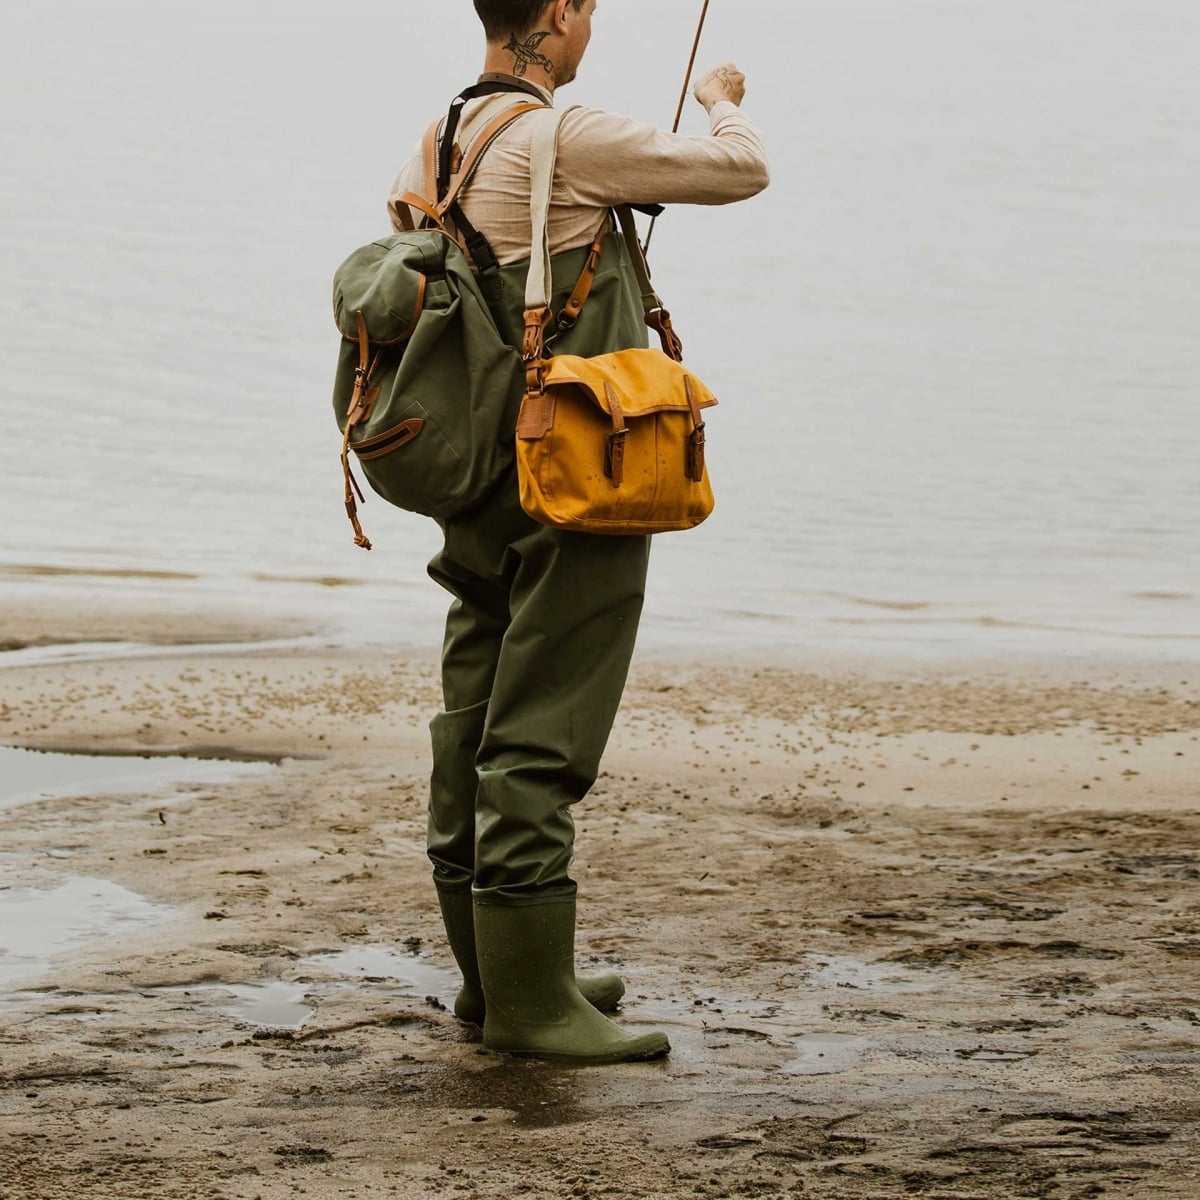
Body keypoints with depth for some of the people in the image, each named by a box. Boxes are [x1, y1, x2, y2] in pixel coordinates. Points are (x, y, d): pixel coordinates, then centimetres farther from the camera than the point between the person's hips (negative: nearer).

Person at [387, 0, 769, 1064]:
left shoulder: (428, 155, 11)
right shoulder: (566, 139, -13)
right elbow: (742, 170, -7)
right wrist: (721, 99, 15)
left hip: (477, 482, 9)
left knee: (477, 724, 12)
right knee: (539, 737, -6)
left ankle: (494, 973, 23)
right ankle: (528, 996, -2)